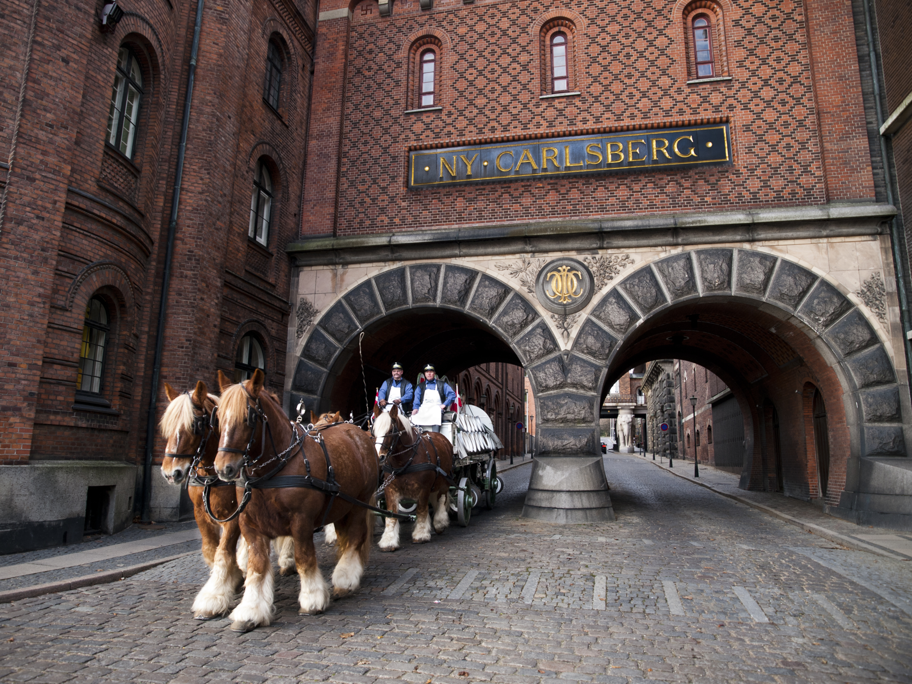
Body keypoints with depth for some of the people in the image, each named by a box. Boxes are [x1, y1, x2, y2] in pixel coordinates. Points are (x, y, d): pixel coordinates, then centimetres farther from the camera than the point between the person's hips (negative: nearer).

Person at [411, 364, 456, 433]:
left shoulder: (442, 384, 15)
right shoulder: (421, 386, 22)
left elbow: (452, 394, 6)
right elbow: (417, 398, 8)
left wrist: (444, 404, -6)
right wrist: (416, 408, -12)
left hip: (436, 409, -2)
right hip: (423, 410, 2)